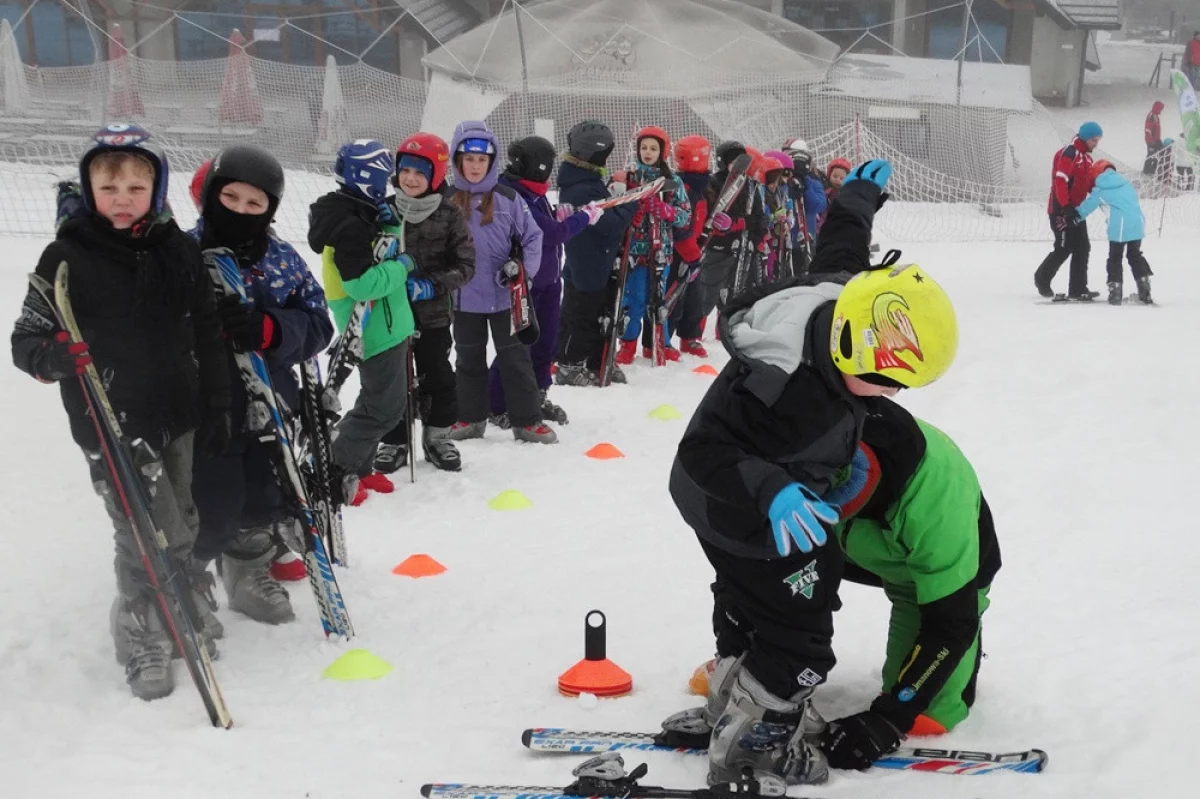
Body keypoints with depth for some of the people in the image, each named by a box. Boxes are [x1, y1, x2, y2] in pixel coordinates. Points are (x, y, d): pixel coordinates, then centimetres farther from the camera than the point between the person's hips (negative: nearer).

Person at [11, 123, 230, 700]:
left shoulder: (179, 251, 3)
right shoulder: (68, 256, -8)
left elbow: (208, 336, 8)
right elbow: (26, 340, -7)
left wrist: (217, 409, 7)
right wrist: (56, 357, -30)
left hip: (177, 418, 5)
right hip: (112, 425, -4)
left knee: (181, 528, 17)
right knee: (152, 535, -7)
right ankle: (143, 643, 13)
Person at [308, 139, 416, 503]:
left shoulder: (363, 213, 10)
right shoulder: (350, 227, -22)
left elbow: (385, 253, 16)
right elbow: (363, 284, -29)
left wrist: (391, 224, -2)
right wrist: (402, 267, -16)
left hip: (387, 326, 10)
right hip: (375, 332, -10)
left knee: (383, 401, 20)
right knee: (385, 407, -5)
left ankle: (360, 467, 30)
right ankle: (336, 470, 2)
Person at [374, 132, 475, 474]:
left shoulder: (450, 215, -8)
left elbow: (465, 265, -7)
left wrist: (432, 285, -19)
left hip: (434, 314, -1)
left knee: (439, 378, 9)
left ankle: (437, 436, 27)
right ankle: (394, 442, 23)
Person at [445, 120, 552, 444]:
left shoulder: (507, 199, -5)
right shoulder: (447, 202, -3)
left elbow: (533, 236, 0)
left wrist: (523, 270, -13)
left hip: (504, 296, -1)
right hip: (464, 298, 2)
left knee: (515, 359, 6)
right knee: (469, 360, 15)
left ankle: (527, 420, 14)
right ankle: (471, 417, 28)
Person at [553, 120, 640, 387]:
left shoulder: (582, 182, 8)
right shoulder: (584, 191, -27)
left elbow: (604, 217, 16)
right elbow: (612, 224, -27)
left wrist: (618, 198, 2)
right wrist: (631, 202, -16)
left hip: (595, 267, 10)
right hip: (587, 271, -10)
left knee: (598, 316, 18)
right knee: (580, 320, 3)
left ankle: (597, 365, 29)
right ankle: (569, 368, 15)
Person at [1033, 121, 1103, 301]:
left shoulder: (1086, 156, 15)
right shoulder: (1069, 153, -14)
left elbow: (1088, 182, 20)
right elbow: (1060, 181, -23)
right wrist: (1066, 207, -30)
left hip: (1075, 210, 9)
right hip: (1061, 210, -9)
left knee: (1082, 249, 4)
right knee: (1064, 248, -5)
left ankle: (1078, 289, 7)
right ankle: (1042, 278, 17)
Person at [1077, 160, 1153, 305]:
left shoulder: (1100, 191, 6)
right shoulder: (1127, 184, 18)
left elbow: (1085, 208, 11)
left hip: (1119, 227, -5)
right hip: (1138, 224, 5)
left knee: (1115, 258, 8)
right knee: (1135, 255, 19)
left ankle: (1115, 293, 4)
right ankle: (1144, 291, 17)